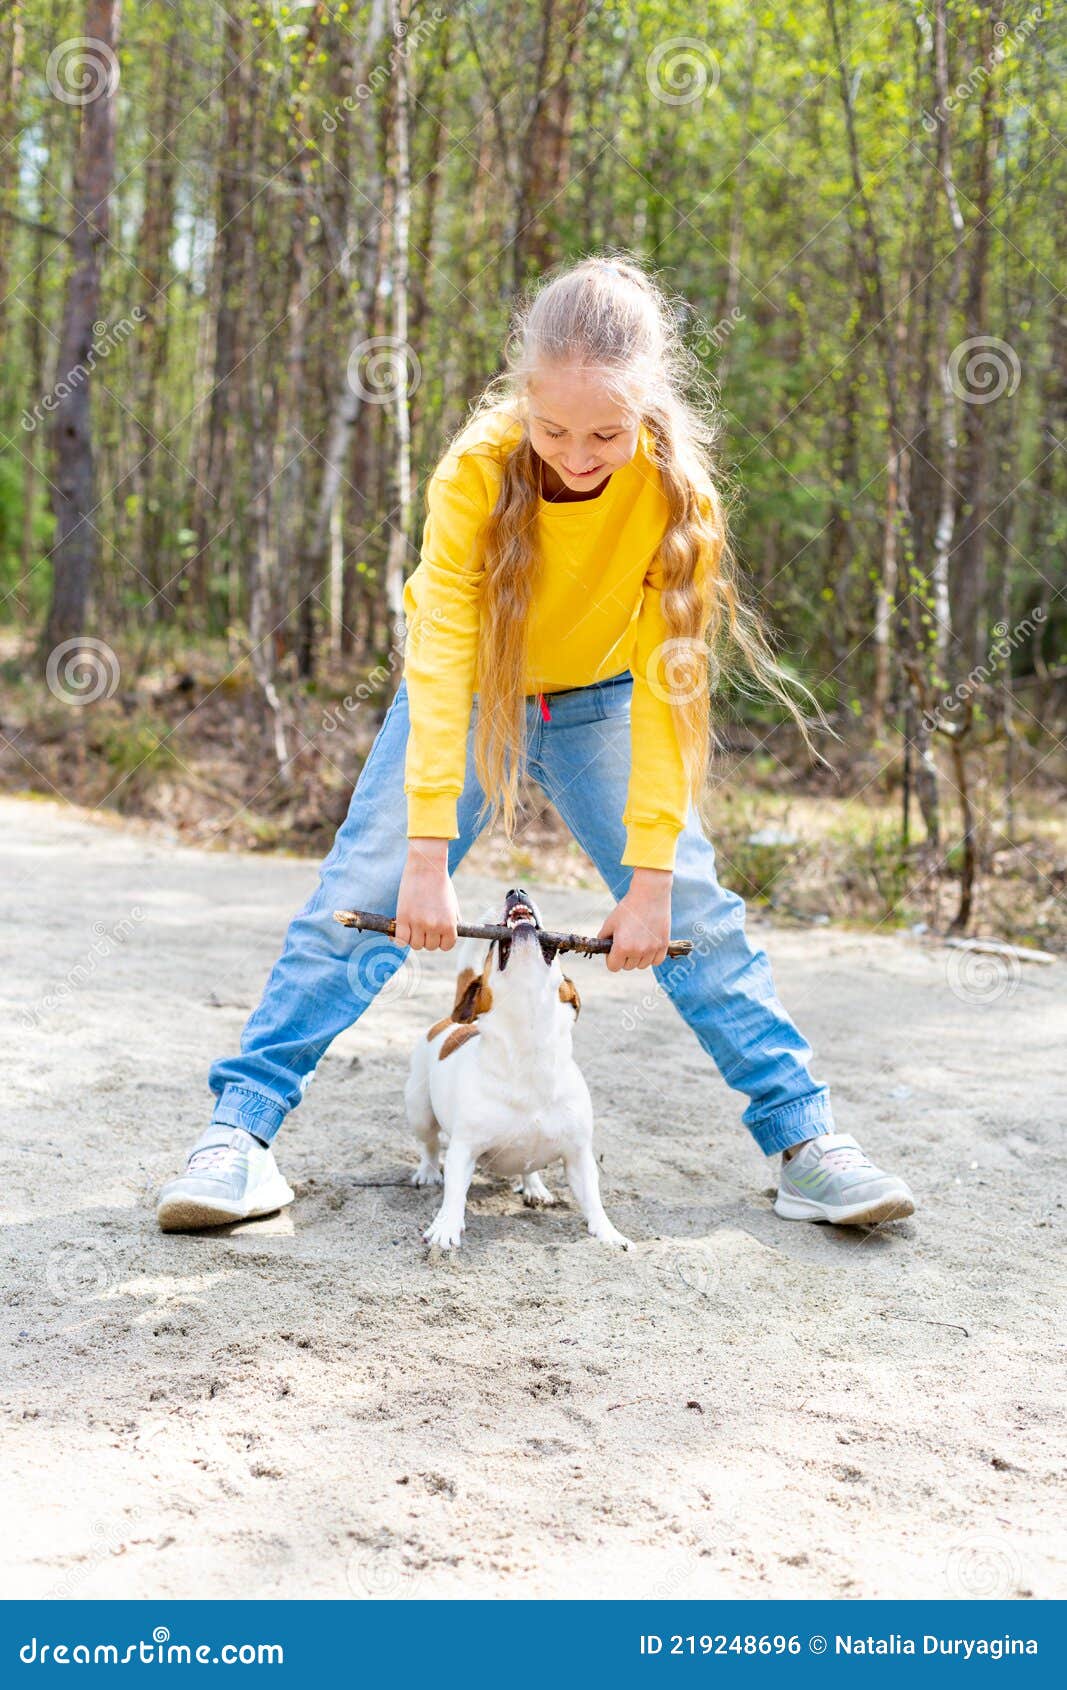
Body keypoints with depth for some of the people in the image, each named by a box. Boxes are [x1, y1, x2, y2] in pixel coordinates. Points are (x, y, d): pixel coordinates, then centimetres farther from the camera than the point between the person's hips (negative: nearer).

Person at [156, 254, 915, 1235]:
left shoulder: (675, 487, -26)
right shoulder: (477, 471, -29)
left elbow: (669, 682, -26)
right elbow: (440, 661, -33)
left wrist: (652, 876, -30)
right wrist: (427, 855, -39)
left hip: (597, 702, 1)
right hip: (472, 693, -1)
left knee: (694, 908, -9)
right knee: (361, 896, -11)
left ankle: (803, 1137, -2)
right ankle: (241, 1132, -6)